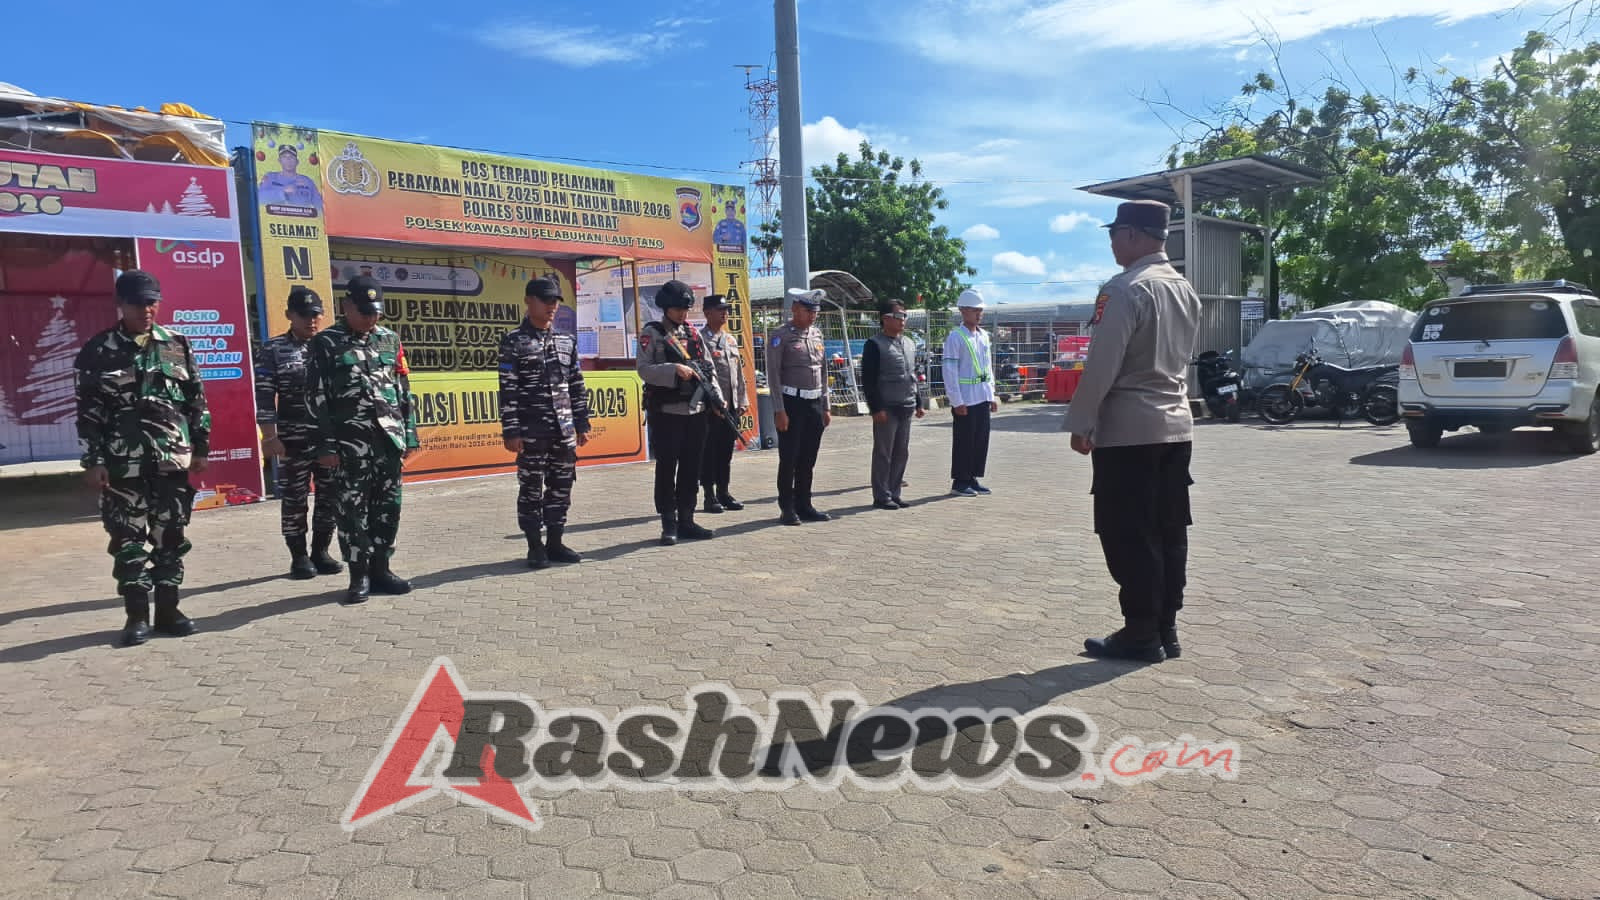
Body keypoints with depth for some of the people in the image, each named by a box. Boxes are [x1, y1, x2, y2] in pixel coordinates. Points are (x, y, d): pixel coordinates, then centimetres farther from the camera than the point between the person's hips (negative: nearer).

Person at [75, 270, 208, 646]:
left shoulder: (177, 345, 7)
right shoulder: (98, 351, 0)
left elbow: (197, 400, 9)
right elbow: (87, 411, 0)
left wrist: (201, 447, 6)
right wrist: (93, 461, -5)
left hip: (173, 458, 2)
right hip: (122, 462, -2)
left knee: (171, 537, 6)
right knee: (129, 539, 2)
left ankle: (168, 609, 15)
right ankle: (137, 615, 11)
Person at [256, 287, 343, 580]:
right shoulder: (274, 349, 1)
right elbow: (264, 395, -3)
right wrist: (270, 436, -10)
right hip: (294, 438, -3)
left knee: (331, 495, 7)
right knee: (294, 498, 3)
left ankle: (320, 552, 20)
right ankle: (299, 557, 14)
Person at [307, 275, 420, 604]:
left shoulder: (390, 339, 12)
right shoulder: (326, 343, 0)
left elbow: (404, 391, 13)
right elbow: (317, 399, -3)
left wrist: (410, 435, 9)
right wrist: (325, 446, -8)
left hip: (389, 439, 4)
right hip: (350, 443, -4)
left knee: (388, 508, 7)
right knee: (353, 510, 0)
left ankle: (380, 568, 19)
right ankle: (360, 575, 9)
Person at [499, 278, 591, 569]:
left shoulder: (566, 340, 11)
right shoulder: (513, 341, -3)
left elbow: (577, 386, 14)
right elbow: (507, 390, -7)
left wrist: (582, 423, 11)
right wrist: (511, 431, -12)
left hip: (564, 429, 5)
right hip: (531, 430, -5)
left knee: (561, 486, 9)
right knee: (531, 488, 3)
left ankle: (555, 543, 20)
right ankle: (535, 546, 13)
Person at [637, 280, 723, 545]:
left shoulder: (693, 332, 14)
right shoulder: (651, 333, -1)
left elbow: (707, 367, 14)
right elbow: (644, 369, -10)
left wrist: (716, 397, 1)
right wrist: (675, 369, -22)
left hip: (696, 411, 5)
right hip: (666, 413, -5)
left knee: (691, 469, 8)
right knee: (667, 468, 0)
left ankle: (686, 521, 17)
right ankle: (669, 525, 7)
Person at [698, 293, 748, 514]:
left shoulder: (731, 340, 17)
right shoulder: (700, 339, -5)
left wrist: (742, 401, 13)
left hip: (731, 405, 7)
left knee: (727, 450, 11)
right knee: (709, 450, -1)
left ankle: (724, 492, 20)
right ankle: (710, 497, 5)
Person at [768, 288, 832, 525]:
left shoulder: (817, 334, 13)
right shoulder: (781, 335, -7)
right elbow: (773, 374, -11)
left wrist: (825, 407, 14)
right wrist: (780, 410, -15)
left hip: (815, 403, 6)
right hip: (792, 403, -6)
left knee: (808, 460, 10)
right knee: (789, 459, -1)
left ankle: (804, 506, 19)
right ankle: (787, 509, 7)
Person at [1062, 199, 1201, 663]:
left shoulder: (1125, 289, -14)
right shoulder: (1186, 290, 12)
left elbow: (1102, 365, -17)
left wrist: (1080, 423, -10)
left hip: (1128, 429, -8)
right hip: (1176, 426, 8)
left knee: (1130, 537, -1)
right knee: (1169, 533, 10)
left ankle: (1141, 634, 5)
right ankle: (1165, 630, 17)